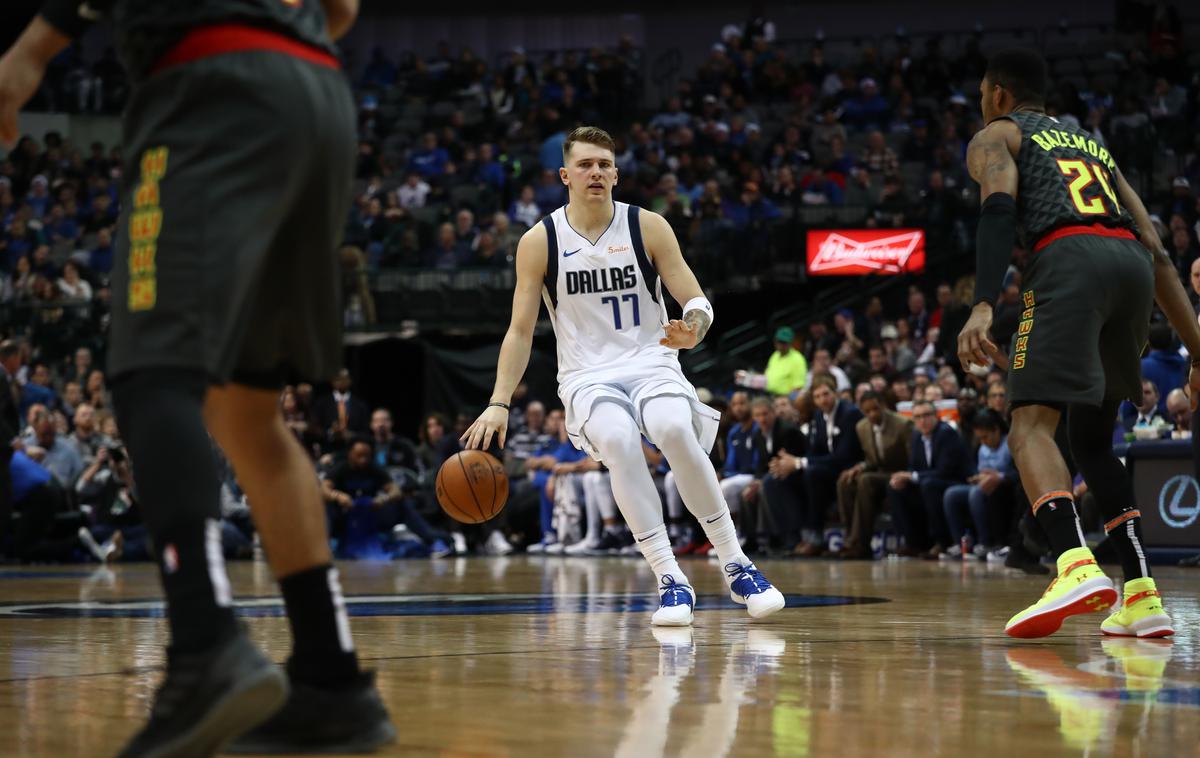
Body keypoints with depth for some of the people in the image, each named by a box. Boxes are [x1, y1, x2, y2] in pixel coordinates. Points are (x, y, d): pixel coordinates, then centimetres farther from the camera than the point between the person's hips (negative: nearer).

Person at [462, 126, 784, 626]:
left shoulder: (648, 227, -1)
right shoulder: (540, 242, -1)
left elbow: (696, 302, -1)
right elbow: (521, 331, 2)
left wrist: (692, 330, -25)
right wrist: (499, 405, -9)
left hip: (651, 363, 0)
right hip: (586, 375, 0)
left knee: (675, 430, -33)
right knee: (618, 439, -34)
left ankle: (737, 567, -19)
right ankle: (671, 582, -27)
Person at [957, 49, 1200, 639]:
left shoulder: (994, 137, 19)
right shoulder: (1093, 145, 36)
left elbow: (999, 210, -5)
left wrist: (983, 305, -17)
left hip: (1071, 258, -6)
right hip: (1133, 265, 6)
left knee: (1031, 425, -12)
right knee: (1091, 439, 19)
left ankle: (1077, 567, -39)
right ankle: (1142, 598, 9)